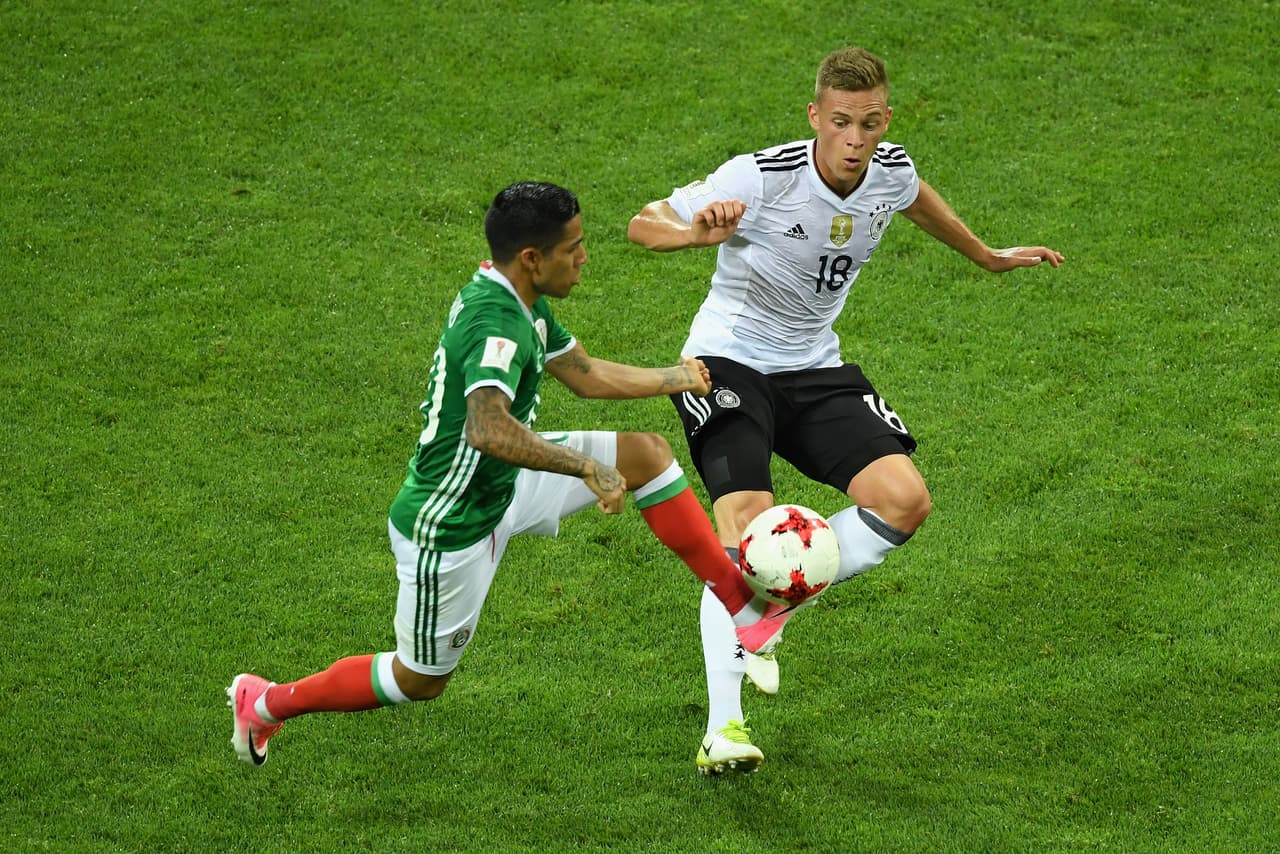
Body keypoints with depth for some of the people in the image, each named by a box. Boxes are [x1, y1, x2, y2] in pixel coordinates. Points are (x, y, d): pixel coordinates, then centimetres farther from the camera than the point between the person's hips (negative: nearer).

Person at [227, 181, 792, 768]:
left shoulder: (520, 303, 1)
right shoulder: (496, 323, -31)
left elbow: (587, 376, 18)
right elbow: (489, 429, -47)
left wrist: (678, 379, 20)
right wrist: (586, 468, -43)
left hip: (504, 484, 9)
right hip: (450, 525, -9)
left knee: (646, 454, -1)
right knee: (420, 681, 9)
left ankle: (745, 607, 7)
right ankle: (266, 704, 28)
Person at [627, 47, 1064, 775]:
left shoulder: (892, 170, -6)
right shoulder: (761, 177, -23)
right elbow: (643, 224, -18)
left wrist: (987, 257, 34)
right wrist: (699, 232, -41)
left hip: (816, 371, 6)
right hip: (728, 360, -5)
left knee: (906, 500, -14)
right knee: (746, 522, -26)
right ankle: (723, 728, -25)